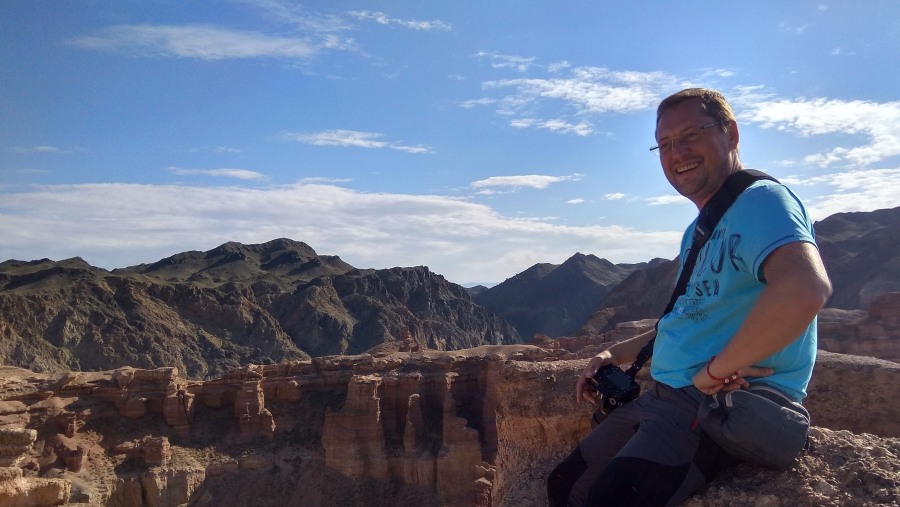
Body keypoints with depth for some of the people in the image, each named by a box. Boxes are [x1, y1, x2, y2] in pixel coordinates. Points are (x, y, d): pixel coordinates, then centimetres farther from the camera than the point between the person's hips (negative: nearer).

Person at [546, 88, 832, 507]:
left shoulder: (761, 201, -13)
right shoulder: (700, 230, 19)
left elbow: (805, 290, -34)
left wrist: (717, 367, -25)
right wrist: (620, 354, 19)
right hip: (664, 394, 10)